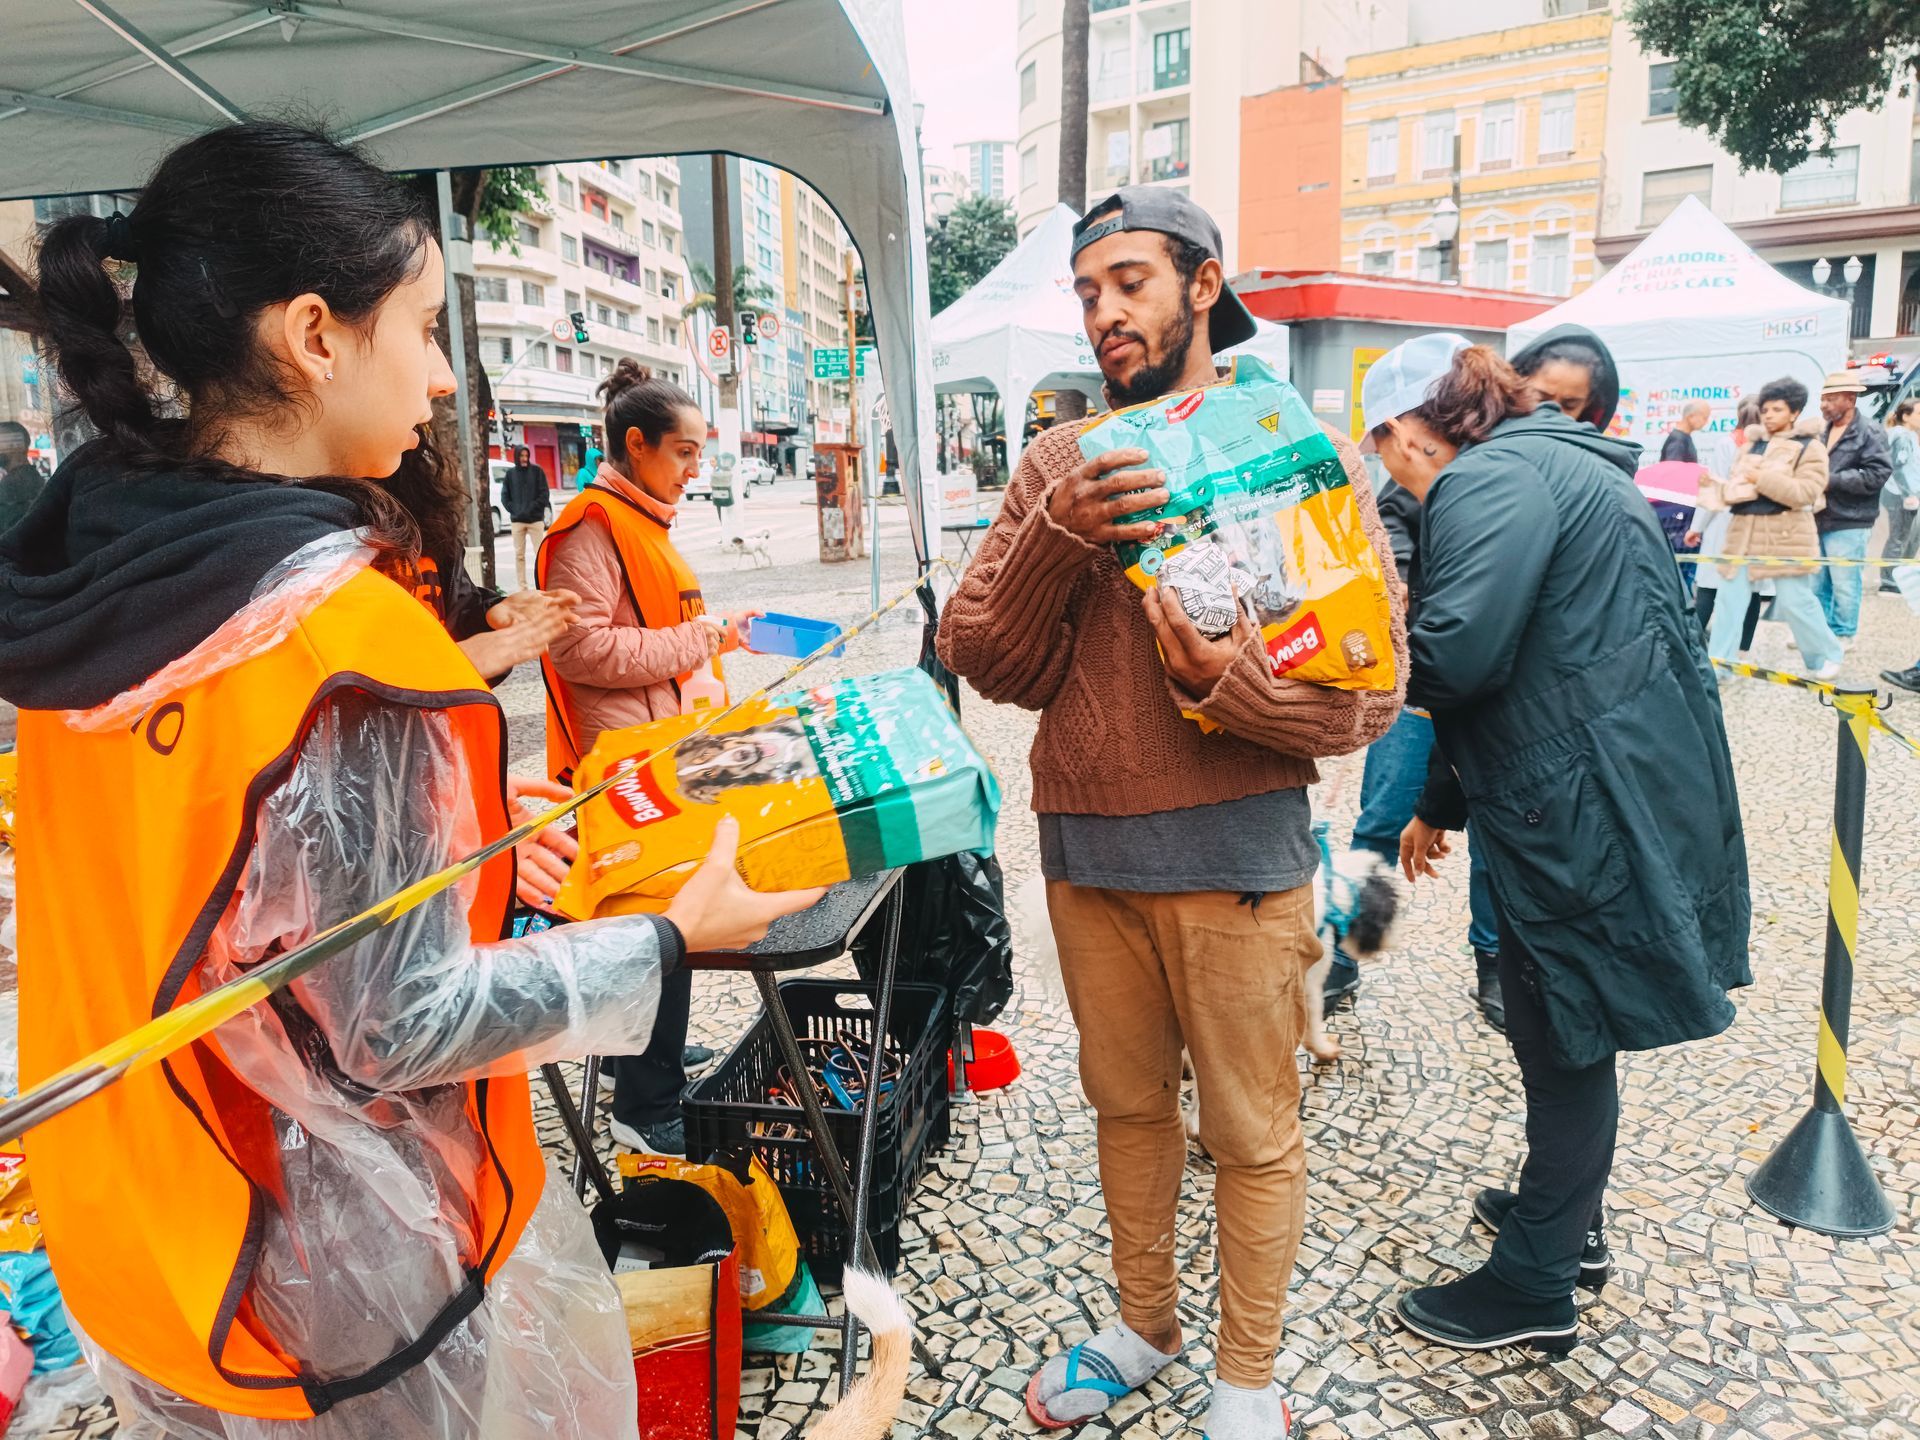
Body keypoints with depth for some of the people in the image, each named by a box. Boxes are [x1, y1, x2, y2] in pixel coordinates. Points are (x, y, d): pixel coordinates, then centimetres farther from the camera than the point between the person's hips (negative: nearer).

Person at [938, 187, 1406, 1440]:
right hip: (1083, 849, 4)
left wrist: (1232, 678, -26)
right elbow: (981, 660, -2)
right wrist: (1055, 537, -17)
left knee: (1252, 1133, 11)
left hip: (1237, 854, -3)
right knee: (1129, 1105, 20)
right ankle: (1145, 1327, 43)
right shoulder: (1060, 464, 5)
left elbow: (1369, 691, -8)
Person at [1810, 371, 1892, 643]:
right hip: (1818, 519, 7)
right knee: (1816, 581, 13)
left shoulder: (1869, 433, -7)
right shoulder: (1822, 431, 13)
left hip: (1848, 523, -7)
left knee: (1844, 583, 0)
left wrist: (1831, 481, -18)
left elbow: (1876, 475, -17)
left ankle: (1842, 635, 11)